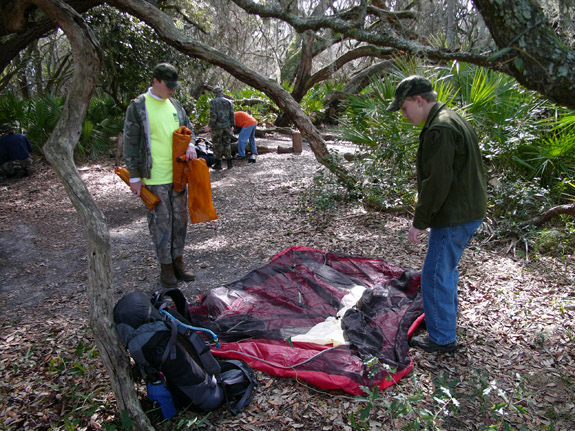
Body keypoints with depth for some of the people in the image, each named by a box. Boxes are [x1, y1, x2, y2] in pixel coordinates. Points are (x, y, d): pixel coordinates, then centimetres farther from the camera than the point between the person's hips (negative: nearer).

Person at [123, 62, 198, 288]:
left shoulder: (175, 105, 11)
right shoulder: (138, 107, -6)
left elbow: (188, 128, 22)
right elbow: (130, 143, -5)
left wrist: (190, 144, -2)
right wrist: (134, 176, -8)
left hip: (178, 174, 6)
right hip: (155, 178, -6)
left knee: (180, 218, 12)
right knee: (161, 221, 2)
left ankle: (178, 260, 27)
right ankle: (166, 266, 15)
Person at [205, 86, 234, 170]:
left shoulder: (213, 101, -7)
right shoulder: (228, 101, 7)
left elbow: (213, 115, -15)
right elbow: (232, 115, 7)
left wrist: (210, 126, -9)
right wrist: (232, 125, 15)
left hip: (217, 126, -4)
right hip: (227, 126, 4)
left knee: (217, 144, 4)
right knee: (227, 144, 10)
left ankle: (218, 163, 8)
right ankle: (229, 163, 10)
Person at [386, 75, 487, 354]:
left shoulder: (440, 129, -20)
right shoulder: (453, 120, 14)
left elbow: (438, 182, -24)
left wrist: (420, 221, -16)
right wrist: (424, 196, 20)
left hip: (454, 218, -11)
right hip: (468, 212, 11)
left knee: (436, 274, -1)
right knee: (446, 268, 25)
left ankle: (443, 338, 11)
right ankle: (447, 315, 44)